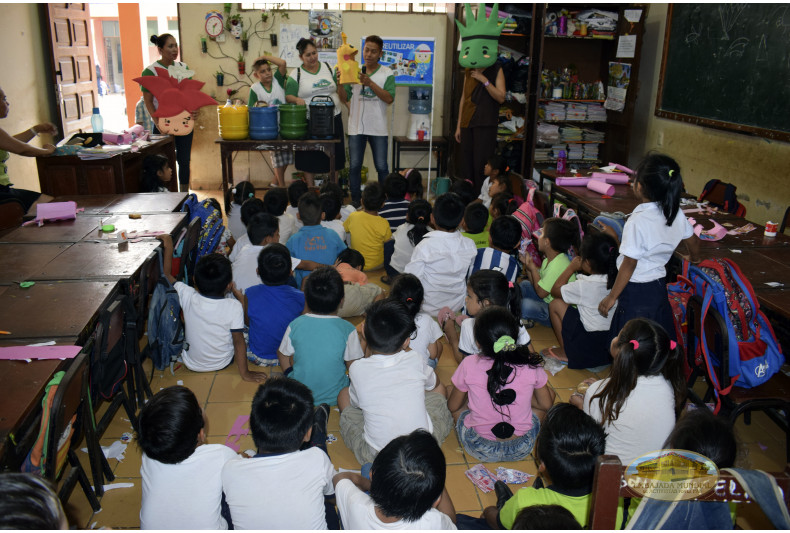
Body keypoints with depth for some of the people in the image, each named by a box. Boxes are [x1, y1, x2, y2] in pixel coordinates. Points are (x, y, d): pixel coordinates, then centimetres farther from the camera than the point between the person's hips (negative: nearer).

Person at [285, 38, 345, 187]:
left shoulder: (328, 68, 9)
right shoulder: (296, 74, 1)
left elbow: (340, 90, 14)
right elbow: (288, 96, -2)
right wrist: (297, 99, -22)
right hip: (309, 121, -2)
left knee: (334, 156, 8)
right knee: (309, 158, 3)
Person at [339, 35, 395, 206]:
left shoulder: (387, 73, 1)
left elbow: (389, 98, -12)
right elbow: (344, 99, 5)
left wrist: (370, 83, -18)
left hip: (378, 128, -2)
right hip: (356, 127, 2)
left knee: (381, 167, 3)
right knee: (354, 166, 5)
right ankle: (355, 201, 16)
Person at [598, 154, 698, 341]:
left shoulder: (637, 221, -24)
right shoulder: (676, 213, -2)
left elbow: (629, 264, -21)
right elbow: (692, 240, 16)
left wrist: (611, 297, -12)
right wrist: (693, 258, 39)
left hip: (636, 291, -7)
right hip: (659, 287, 7)